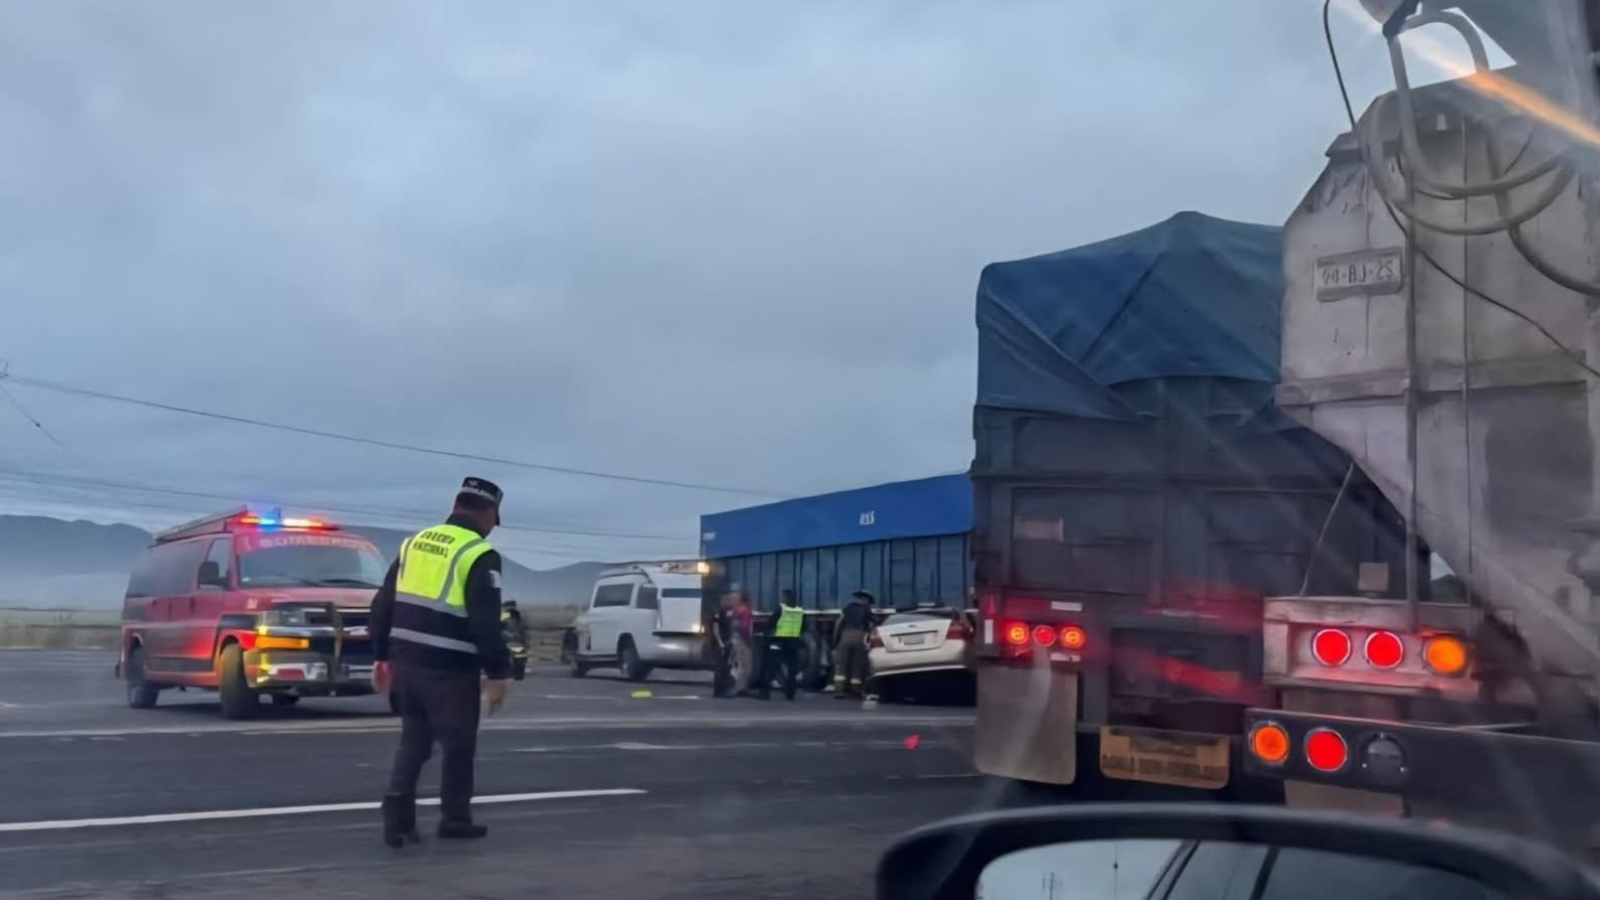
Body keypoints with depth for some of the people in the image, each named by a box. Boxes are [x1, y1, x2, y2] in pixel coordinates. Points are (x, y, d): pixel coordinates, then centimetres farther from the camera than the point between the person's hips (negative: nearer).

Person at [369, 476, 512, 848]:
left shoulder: (415, 543, 11)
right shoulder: (479, 555, -11)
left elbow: (383, 604, 14)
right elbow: (486, 622, -17)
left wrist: (382, 656, 21)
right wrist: (497, 673, -12)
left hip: (405, 661, 6)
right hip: (449, 669, -6)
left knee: (412, 740, 17)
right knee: (458, 744, 10)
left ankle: (398, 817, 7)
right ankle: (455, 818, 20)